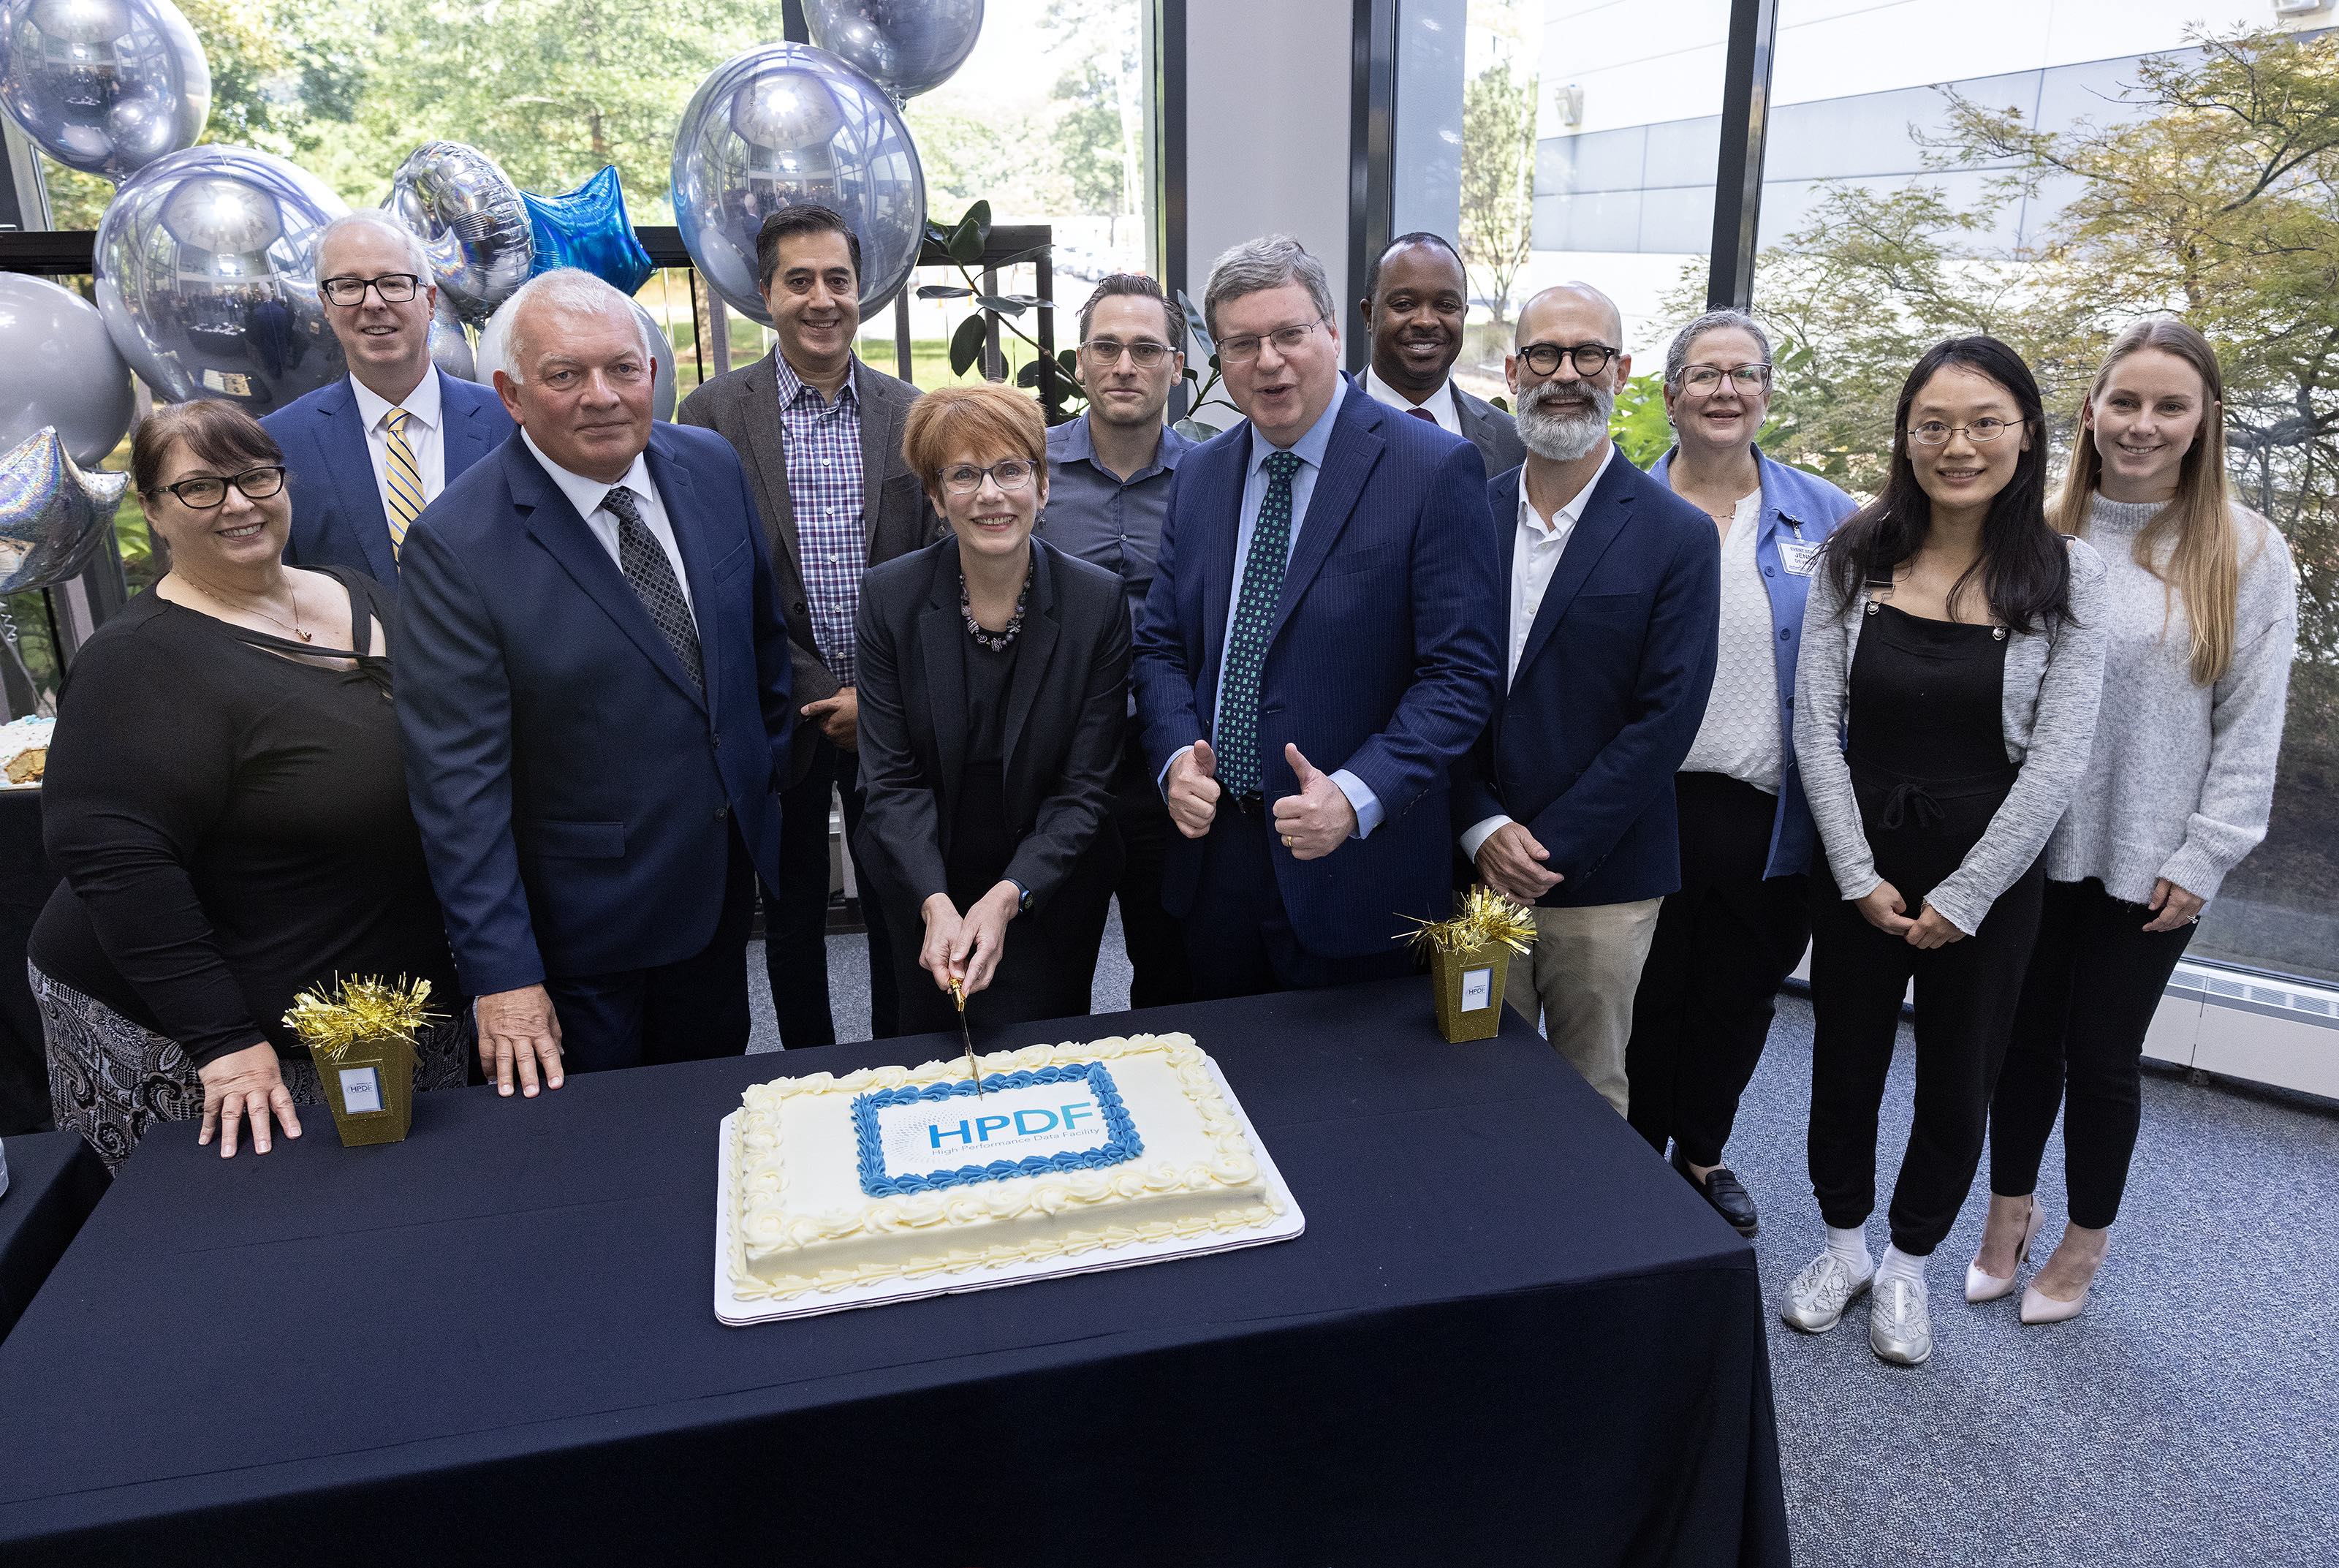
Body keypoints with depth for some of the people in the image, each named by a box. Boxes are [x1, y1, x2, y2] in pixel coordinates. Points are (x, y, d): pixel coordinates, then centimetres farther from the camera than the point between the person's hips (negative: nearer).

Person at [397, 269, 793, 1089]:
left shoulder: (713, 466, -4)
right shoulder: (456, 544, -20)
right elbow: (457, 776, -19)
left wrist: (771, 767, 13)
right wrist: (500, 974, -19)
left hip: (725, 877, 5)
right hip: (577, 924, -4)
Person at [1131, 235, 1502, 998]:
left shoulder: (1434, 468, -10)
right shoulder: (1199, 474, 8)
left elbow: (1461, 671, -12)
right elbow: (1161, 643, 12)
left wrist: (1356, 796, -23)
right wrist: (1177, 757, -7)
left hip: (1354, 871, -4)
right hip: (1213, 852, 5)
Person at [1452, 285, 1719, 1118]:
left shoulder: (1679, 538, -4)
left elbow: (1664, 720, -10)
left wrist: (1549, 848, -14)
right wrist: (1483, 830, -8)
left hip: (1604, 884, -2)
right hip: (1474, 868, 2)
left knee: (1593, 1096, 12)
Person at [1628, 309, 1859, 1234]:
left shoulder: (1825, 518, 3)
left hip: (1772, 815, 2)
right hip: (1650, 804, -2)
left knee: (1739, 996, 16)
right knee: (1646, 998, 10)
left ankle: (1701, 1152, 38)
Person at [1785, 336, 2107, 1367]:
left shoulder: (2065, 576, -7)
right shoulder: (1854, 556, -4)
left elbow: (2056, 759, -10)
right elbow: (1816, 726, -6)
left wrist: (1963, 898, -12)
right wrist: (1861, 877, -10)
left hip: (1990, 872, -1)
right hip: (1860, 863, 1)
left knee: (1959, 1084, 13)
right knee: (1846, 1065, 14)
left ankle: (1908, 1265, 36)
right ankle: (1844, 1243, 38)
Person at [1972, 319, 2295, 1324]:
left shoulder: (2248, 555, -4)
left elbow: (2251, 728, -4)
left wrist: (2202, 860, -7)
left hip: (2147, 861, -2)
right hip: (2030, 844, 2)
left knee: (2103, 1053, 10)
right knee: (2026, 1036, 13)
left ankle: (2084, 1243, 31)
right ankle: (2009, 1213, 34)